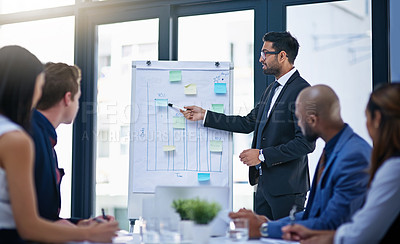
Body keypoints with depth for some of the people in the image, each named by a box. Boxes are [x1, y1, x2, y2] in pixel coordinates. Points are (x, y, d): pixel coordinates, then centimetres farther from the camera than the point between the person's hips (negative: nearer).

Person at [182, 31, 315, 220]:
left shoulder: (302, 90, -15)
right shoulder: (271, 89, 16)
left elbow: (306, 143, -20)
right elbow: (248, 123, 17)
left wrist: (262, 155, -18)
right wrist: (205, 116, 14)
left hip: (287, 187, -9)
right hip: (264, 183, 9)